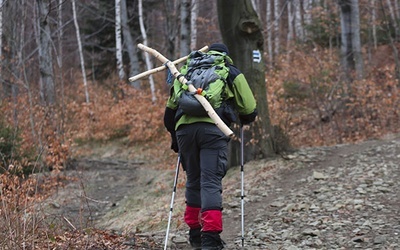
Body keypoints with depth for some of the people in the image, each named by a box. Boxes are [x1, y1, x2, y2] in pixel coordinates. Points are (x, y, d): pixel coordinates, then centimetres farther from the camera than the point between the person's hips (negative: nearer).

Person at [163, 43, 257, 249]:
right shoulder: (231, 73, 19)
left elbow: (170, 108, 25)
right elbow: (249, 110, 12)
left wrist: (174, 137, 35)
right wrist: (242, 120, 34)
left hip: (184, 128, 3)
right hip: (213, 129, -3)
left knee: (193, 181, 17)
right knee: (211, 182, -5)